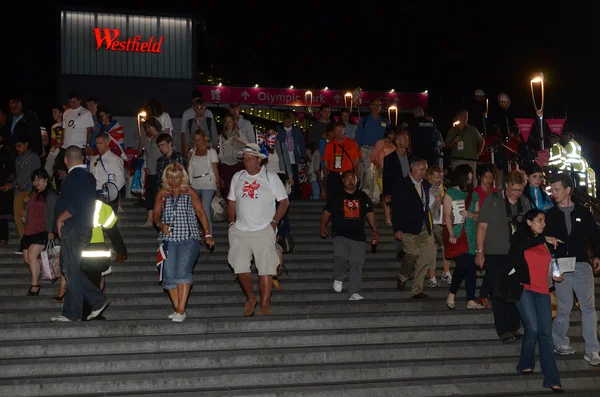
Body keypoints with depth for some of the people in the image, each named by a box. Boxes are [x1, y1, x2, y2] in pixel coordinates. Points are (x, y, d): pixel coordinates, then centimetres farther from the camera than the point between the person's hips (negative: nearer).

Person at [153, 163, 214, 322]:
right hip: (168, 239, 3)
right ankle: (177, 309, 7)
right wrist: (160, 225, -11)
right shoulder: (162, 194, 12)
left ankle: (181, 310, -18)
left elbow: (201, 213, 5)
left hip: (189, 239, -3)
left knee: (183, 272, -17)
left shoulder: (189, 192, 5)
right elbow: (156, 214, 12)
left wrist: (208, 234, -1)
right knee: (169, 275, -1)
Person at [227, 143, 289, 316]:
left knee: (265, 267, -5)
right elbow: (232, 201, 19)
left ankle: (264, 305, 1)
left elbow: (284, 202, 2)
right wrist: (232, 221, 7)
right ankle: (250, 298, 18)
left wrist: (274, 221, -7)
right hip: (240, 231, 3)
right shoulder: (237, 177, 12)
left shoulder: (270, 177, 2)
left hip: (264, 231, -3)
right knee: (240, 266, -3)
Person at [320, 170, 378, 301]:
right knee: (341, 257, -25)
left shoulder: (363, 196, 15)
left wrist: (375, 231, 5)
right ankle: (338, 279, 3)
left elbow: (369, 214, 14)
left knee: (357, 263, -3)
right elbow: (326, 212, 7)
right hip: (340, 235, -2)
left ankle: (354, 292, 2)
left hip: (358, 236, 3)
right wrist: (323, 227, -8)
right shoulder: (336, 196, 9)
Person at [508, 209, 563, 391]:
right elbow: (518, 247, -19)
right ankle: (525, 364, 6)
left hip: (542, 290, 4)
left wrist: (556, 276, 7)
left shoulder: (547, 243, 19)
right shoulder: (519, 237, 5)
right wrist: (543, 239, -17)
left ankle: (552, 379, -8)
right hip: (523, 288, -4)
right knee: (533, 328, -17)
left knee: (546, 334, -5)